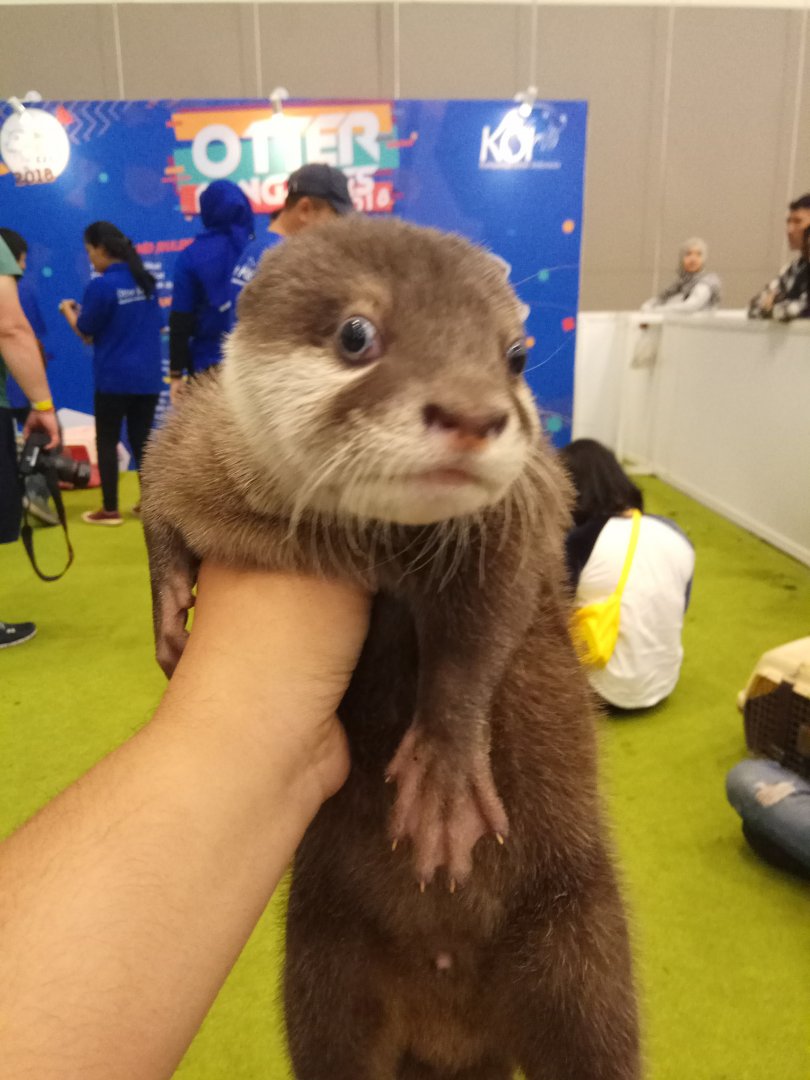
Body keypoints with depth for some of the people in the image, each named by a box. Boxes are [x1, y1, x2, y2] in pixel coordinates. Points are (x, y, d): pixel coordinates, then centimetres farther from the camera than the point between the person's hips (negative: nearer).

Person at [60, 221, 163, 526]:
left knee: (107, 442, 5)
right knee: (142, 439, 12)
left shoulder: (101, 286, -13)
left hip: (114, 378, -6)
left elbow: (86, 333, -6)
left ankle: (110, 510, 9)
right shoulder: (146, 281, 6)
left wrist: (68, 310, 12)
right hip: (148, 376, 6)